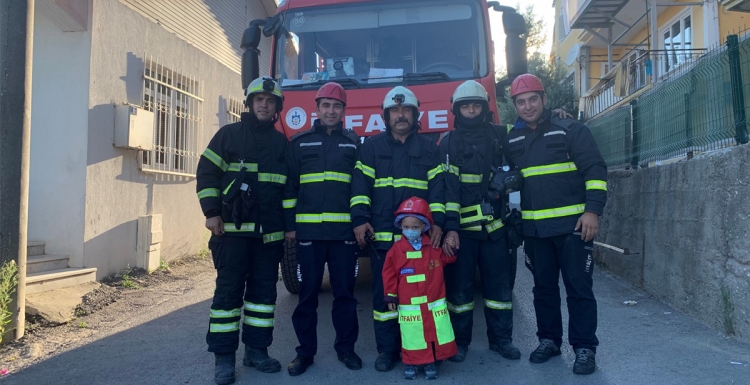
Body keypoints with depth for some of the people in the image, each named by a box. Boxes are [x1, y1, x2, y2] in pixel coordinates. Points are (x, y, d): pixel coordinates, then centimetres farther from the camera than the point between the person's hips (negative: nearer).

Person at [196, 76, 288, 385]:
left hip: (269, 232, 4)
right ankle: (224, 356, 7)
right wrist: (211, 212, -9)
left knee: (264, 290, 7)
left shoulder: (282, 143, 14)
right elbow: (207, 172, 0)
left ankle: (256, 349, 19)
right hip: (232, 229, -3)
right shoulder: (229, 134, 4)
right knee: (228, 290, -1)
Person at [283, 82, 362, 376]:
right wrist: (289, 225, 1)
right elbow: (289, 186, 7)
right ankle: (305, 351, 18)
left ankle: (346, 348, 21)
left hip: (344, 231, 0)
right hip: (308, 231, 0)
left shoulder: (354, 143, 11)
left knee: (344, 292, 6)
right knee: (308, 294, 5)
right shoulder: (299, 142, 9)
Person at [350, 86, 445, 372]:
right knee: (384, 293, 3)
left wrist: (437, 222, -8)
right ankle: (387, 349, 14)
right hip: (381, 236, 0)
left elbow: (437, 187, 5)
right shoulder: (371, 147, 12)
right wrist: (360, 219, -8)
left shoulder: (428, 149, 13)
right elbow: (360, 185, 4)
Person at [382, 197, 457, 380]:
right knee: (412, 335, 6)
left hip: (434, 303, 2)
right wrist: (391, 296, 0)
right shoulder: (396, 249, -6)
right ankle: (411, 363, 23)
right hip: (409, 305, -2)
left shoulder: (434, 247, -1)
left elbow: (448, 258, 13)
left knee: (435, 334, 8)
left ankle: (431, 362, 24)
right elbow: (389, 274, -1)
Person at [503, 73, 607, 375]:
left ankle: (584, 347, 12)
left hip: (572, 224, -4)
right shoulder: (511, 140, 12)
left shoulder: (571, 131, 0)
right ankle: (549, 340, 26)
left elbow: (595, 171, -5)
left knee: (579, 287, 1)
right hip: (534, 228, 4)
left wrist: (592, 210, -14)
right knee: (543, 288, 12)